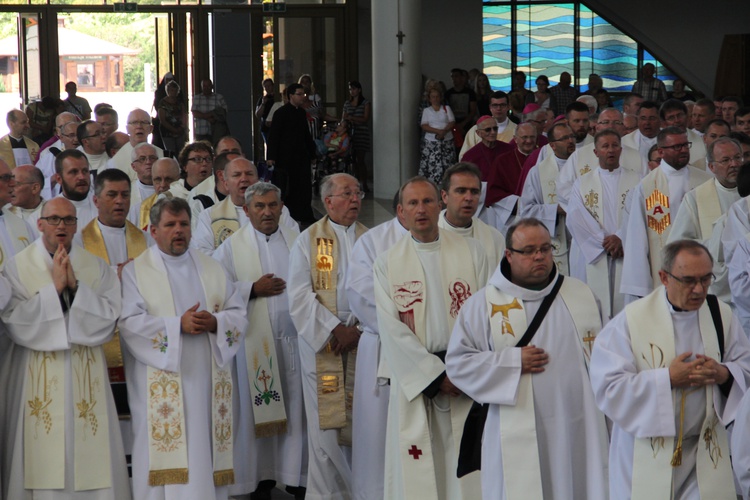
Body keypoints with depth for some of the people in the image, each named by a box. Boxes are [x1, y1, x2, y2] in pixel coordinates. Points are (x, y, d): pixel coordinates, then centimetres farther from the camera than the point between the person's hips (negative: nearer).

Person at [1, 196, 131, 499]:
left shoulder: (96, 268, 8)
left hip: (86, 378, 2)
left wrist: (76, 286, -12)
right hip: (37, 378, -2)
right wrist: (54, 288, -13)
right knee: (42, 459, -4)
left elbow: (109, 317, -2)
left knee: (90, 456, -1)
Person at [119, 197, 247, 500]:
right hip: (161, 387, -4)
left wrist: (215, 322, -11)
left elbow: (238, 315, 10)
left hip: (208, 382, 4)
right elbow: (129, 323, -8)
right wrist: (178, 325, -18)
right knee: (167, 467, -7)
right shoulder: (136, 271, 4)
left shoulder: (212, 270, 17)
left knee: (205, 458, 2)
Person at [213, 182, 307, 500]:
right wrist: (253, 289, -11)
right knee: (259, 411, 2)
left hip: (294, 338, 2)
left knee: (297, 409, 2)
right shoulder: (232, 247, 3)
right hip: (255, 341, -2)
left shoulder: (297, 242, 12)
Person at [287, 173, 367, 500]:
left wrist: (359, 329, -11)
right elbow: (300, 297, -4)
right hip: (322, 344, -2)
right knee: (326, 423, -1)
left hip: (364, 343, 2)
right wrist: (334, 329, -12)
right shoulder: (308, 241, 3)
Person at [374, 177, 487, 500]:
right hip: (413, 381, 0)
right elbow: (391, 329, -3)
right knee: (416, 472, 0)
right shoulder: (388, 263, 4)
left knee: (468, 467, -2)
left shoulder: (471, 252, 6)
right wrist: (436, 374, -10)